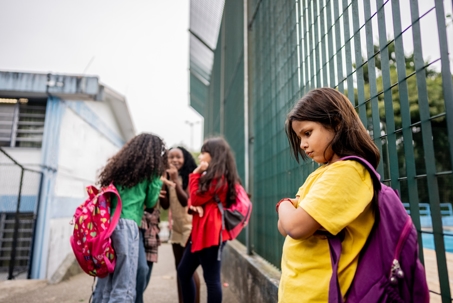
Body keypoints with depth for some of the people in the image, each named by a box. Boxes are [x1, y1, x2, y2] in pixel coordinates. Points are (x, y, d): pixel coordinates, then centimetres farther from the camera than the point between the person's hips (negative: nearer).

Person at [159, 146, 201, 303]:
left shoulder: (189, 177, -10)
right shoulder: (168, 178, 6)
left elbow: (186, 201, -20)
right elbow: (165, 205, 3)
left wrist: (176, 181, -26)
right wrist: (163, 185, -13)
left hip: (190, 226, -6)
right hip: (176, 227, 7)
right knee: (180, 268, 12)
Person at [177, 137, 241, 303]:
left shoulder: (218, 177, -14)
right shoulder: (210, 176, 19)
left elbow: (196, 198, -13)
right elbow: (193, 200, 14)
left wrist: (196, 173, -6)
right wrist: (194, 206, -9)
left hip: (211, 232, -11)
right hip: (200, 230, 11)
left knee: (211, 278, -3)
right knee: (183, 272, 16)